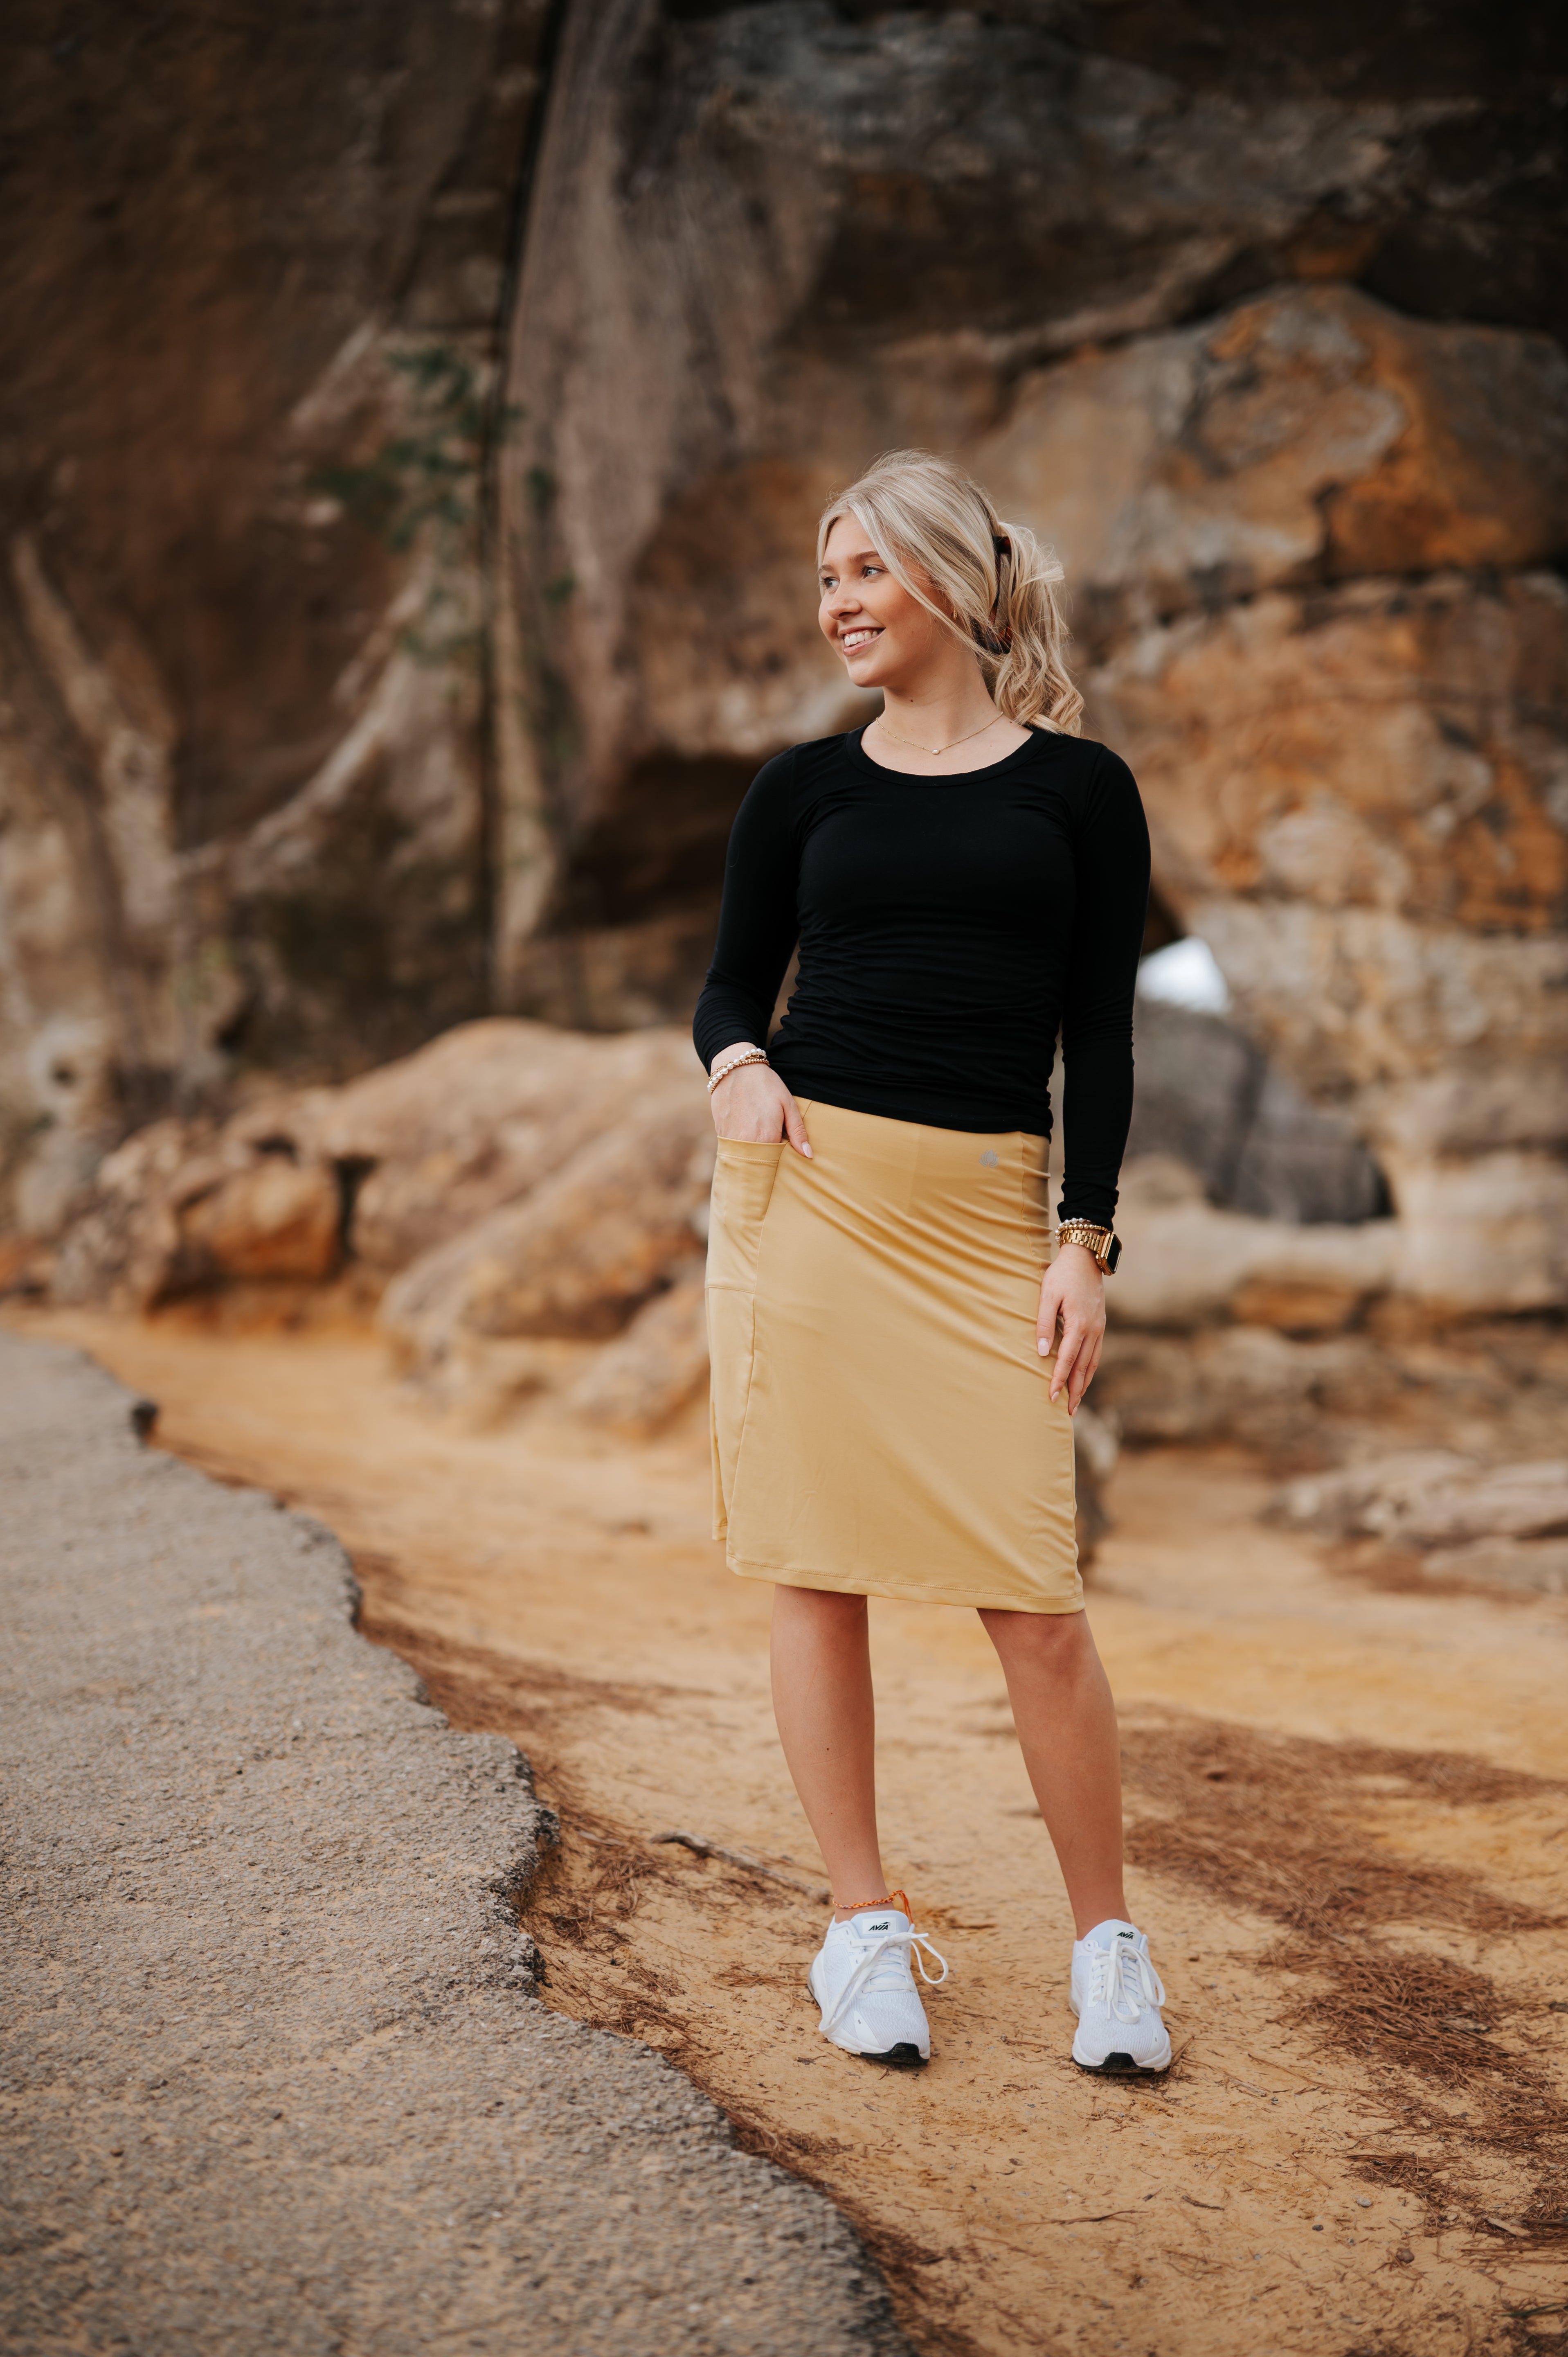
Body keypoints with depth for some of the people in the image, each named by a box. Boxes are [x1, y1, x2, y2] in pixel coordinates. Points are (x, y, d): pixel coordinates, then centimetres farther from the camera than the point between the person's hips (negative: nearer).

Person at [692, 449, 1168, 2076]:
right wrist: (739, 1066, -7)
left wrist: (1086, 1241, -3)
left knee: (1033, 1598, -5)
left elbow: (1099, 1034, 5)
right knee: (815, 1570, 2)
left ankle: (1107, 1939, 12)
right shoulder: (804, 789, 10)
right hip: (805, 1189, 2)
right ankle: (863, 1926, 15)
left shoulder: (1079, 789, 6)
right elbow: (733, 981, 16)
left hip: (987, 1216, -2)